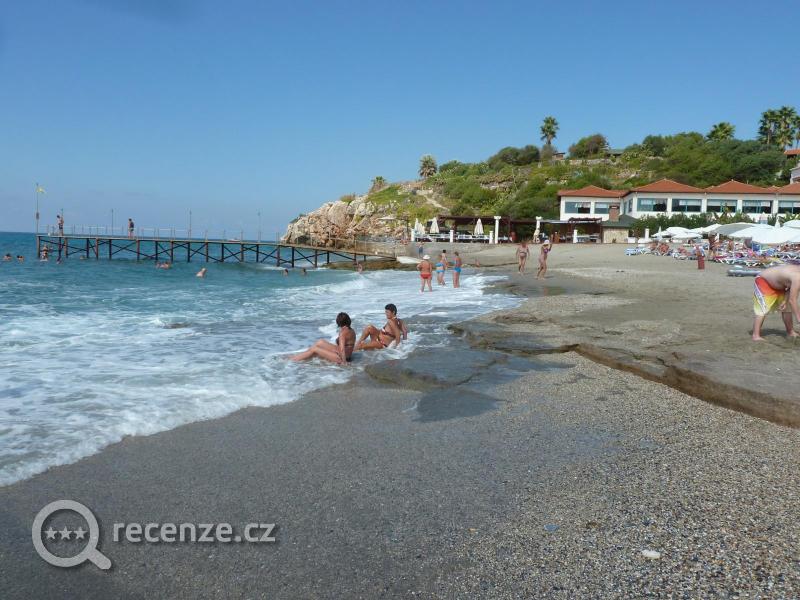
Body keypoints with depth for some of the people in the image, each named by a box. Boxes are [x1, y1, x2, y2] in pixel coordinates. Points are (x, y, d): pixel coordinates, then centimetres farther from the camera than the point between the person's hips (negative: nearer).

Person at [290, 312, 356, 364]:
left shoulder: (343, 332, -25)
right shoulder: (351, 331, 3)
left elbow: (342, 349, -31)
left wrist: (343, 362, -25)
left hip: (340, 357, -9)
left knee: (314, 349, 0)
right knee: (320, 342, 13)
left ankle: (294, 359, 14)